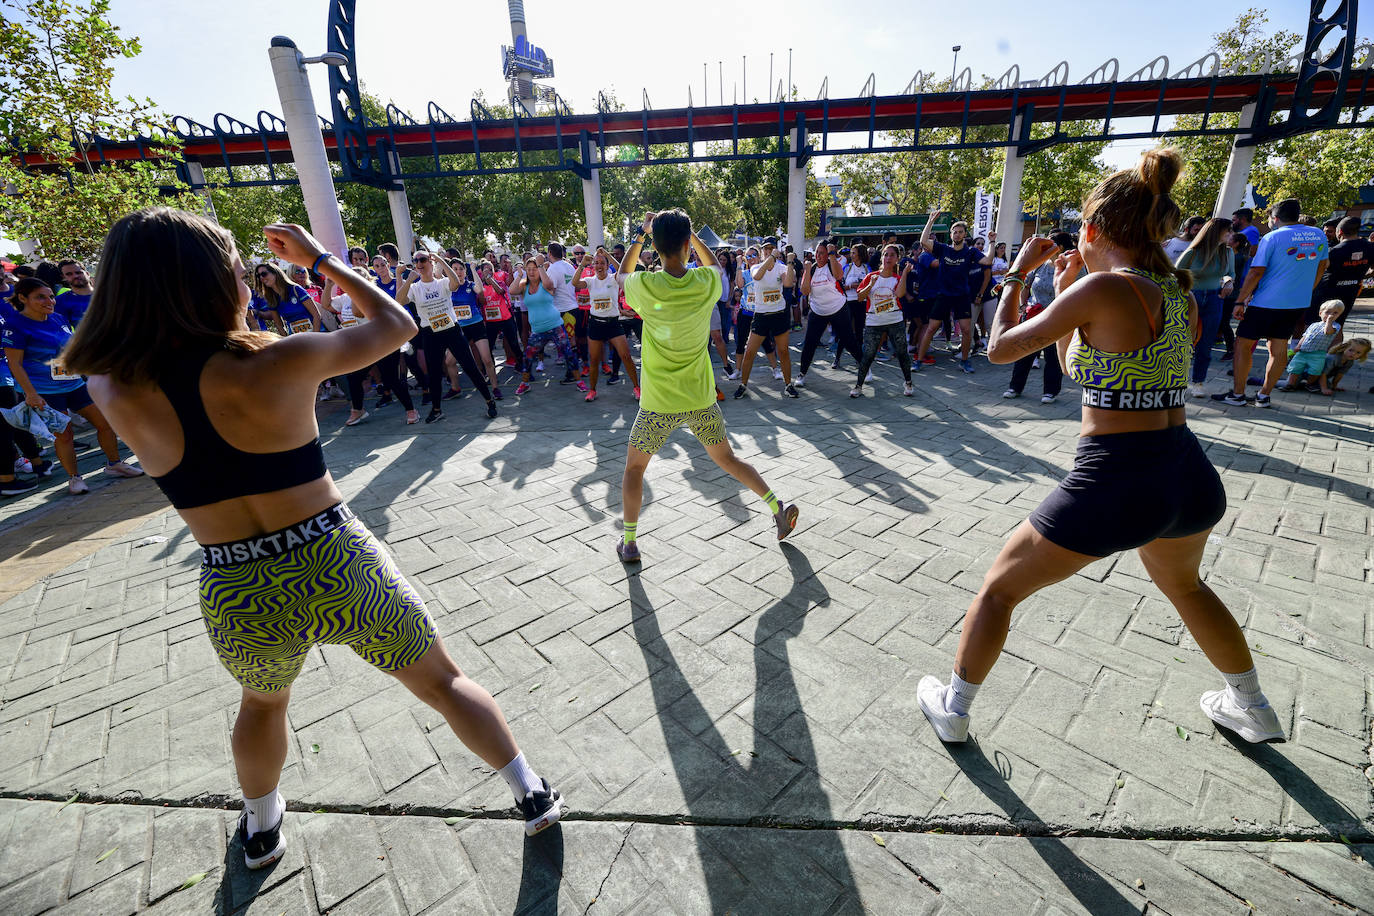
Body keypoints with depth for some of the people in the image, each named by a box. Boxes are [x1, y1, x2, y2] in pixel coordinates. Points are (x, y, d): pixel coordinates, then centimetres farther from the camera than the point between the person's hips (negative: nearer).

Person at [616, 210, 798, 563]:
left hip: (659, 403, -2)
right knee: (727, 458, 21)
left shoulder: (644, 286, -14)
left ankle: (629, 542, 19)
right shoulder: (707, 283, -9)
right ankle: (778, 510, 24)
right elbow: (713, 263, 19)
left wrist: (640, 234, 19)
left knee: (634, 467, 17)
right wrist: (690, 234, 21)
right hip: (702, 400, 2)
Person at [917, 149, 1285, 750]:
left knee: (999, 588, 11)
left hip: (1114, 483, -8)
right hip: (1191, 477, 8)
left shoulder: (1104, 287, -14)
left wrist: (1016, 275, 7)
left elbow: (1001, 348, -7)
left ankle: (953, 708, 27)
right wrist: (1069, 296, 18)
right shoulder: (1180, 293, 9)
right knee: (1184, 585, 38)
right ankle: (1252, 709, 57)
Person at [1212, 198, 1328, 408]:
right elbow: (1320, 267, 18)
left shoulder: (1273, 237, -10)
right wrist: (1305, 292, 29)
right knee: (1279, 348, 9)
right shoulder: (1319, 236, 9)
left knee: (1243, 344, 3)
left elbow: (1256, 272, -14)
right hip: (1299, 303, 6)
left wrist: (1240, 301, -11)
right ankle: (1264, 396, 13)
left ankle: (1237, 394, 3)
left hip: (1267, 302, -6)